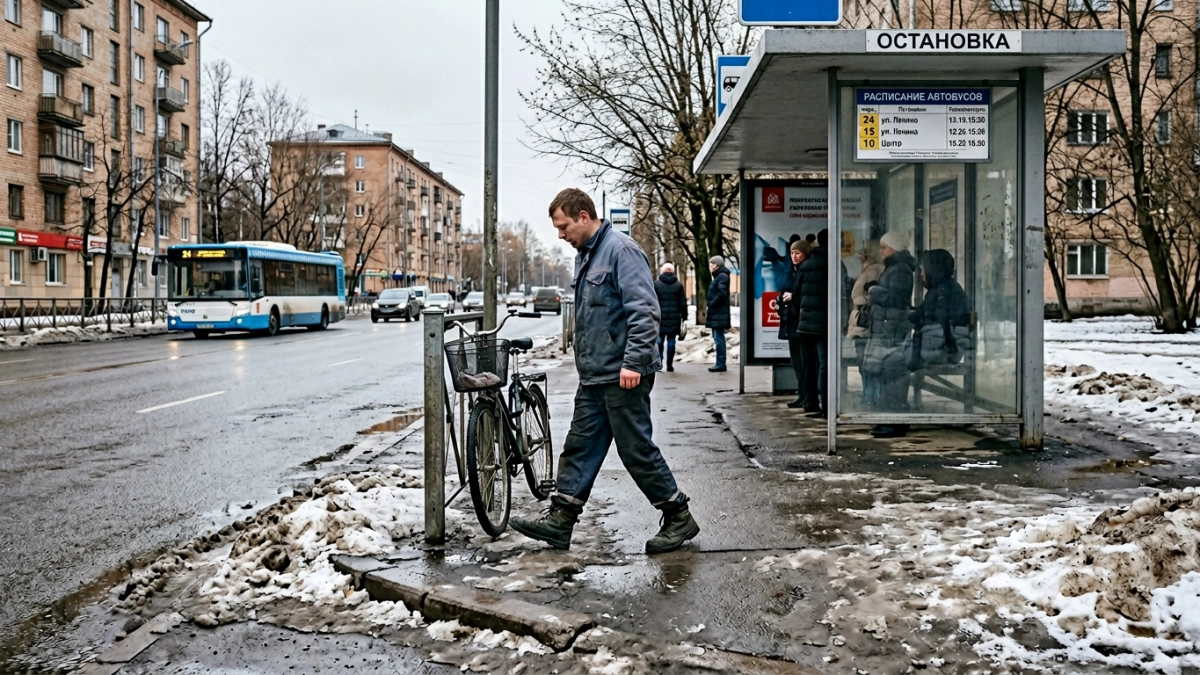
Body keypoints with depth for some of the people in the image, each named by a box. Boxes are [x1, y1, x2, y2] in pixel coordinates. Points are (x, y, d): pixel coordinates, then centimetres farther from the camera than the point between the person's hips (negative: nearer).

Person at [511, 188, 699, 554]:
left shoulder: (621, 249, -14)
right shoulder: (585, 255, 17)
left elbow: (644, 310, -21)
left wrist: (634, 362, -25)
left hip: (623, 376, -9)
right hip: (593, 375, 10)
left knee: (636, 449, -2)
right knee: (580, 445, 10)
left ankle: (678, 517, 12)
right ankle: (560, 518, 16)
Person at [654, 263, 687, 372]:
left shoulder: (656, 284, 0)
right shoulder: (678, 285, 5)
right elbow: (683, 303, 4)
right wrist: (684, 317, 10)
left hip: (660, 317, -1)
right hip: (674, 318, 1)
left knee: (659, 339, 11)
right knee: (671, 341, 4)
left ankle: (659, 360, -2)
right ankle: (669, 365, 5)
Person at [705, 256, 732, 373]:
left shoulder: (722, 276, -12)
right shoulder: (719, 276, 19)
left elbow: (722, 294, -23)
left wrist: (711, 304, -15)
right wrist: (710, 306, 9)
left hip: (719, 314, -10)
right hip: (716, 313, 10)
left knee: (718, 338, -10)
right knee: (717, 338, 12)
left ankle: (721, 364, -8)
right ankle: (720, 363, 17)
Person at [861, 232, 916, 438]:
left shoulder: (901, 270, -10)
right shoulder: (892, 268, 22)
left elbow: (895, 297, -20)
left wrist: (874, 291, -8)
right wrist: (874, 292, 11)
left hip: (893, 331, -11)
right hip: (884, 329, 11)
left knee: (892, 375, -10)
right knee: (886, 375, 12)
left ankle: (896, 422, -9)